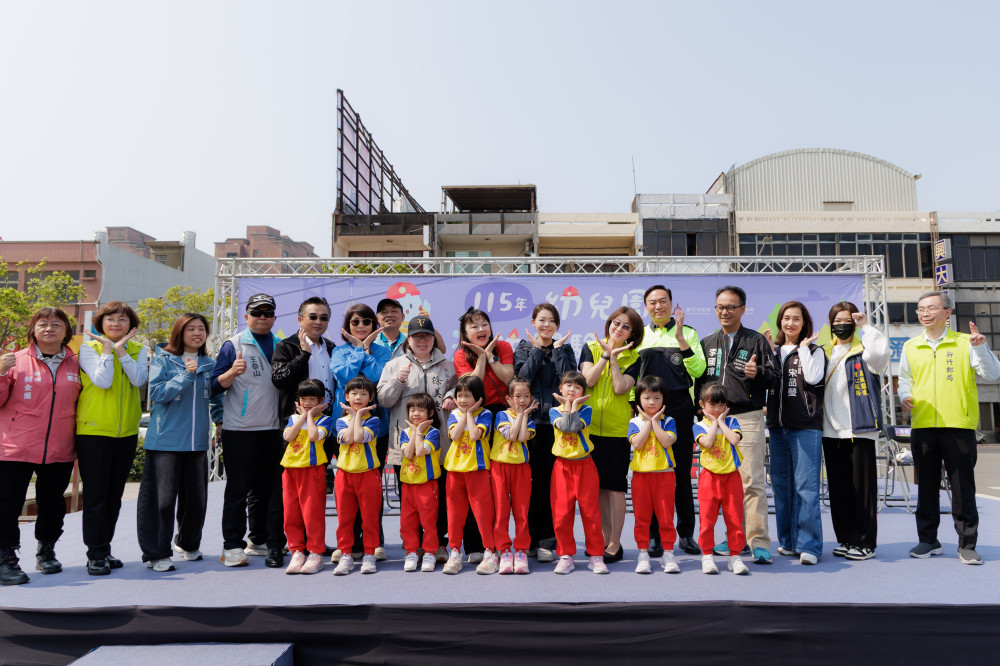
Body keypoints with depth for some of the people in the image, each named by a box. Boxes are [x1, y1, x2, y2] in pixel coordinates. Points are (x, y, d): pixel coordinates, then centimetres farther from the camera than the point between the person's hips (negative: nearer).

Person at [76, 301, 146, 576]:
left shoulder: (138, 350, 9)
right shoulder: (88, 347, -2)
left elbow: (139, 380, -9)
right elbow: (102, 381, -16)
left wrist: (120, 350, -12)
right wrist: (108, 349, -10)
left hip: (127, 431, 4)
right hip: (94, 430, -4)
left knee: (114, 494, 11)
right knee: (95, 493, -3)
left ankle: (104, 548, 22)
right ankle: (96, 554, 4)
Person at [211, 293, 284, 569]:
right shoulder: (234, 345, -1)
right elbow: (216, 386, -5)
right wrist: (232, 372, -23)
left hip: (272, 429, 5)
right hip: (239, 430, -4)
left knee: (266, 488, 12)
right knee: (238, 489, 0)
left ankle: (260, 540, 23)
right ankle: (232, 546, 7)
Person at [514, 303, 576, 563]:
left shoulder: (565, 349, 13)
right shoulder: (524, 348, 12)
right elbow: (522, 376, -7)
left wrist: (558, 349, -3)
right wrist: (537, 350, -3)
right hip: (531, 419, 0)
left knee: (553, 480, -3)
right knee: (534, 478, -1)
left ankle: (547, 540, 3)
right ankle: (531, 539, 8)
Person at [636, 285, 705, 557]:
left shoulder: (687, 333, 7)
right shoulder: (639, 336, 13)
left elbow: (698, 371, -6)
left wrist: (681, 340, -15)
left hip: (680, 409, -1)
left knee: (682, 474, 4)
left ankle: (686, 533, 16)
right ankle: (653, 535, 11)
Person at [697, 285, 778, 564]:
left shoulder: (757, 341, 6)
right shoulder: (707, 343, 17)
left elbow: (774, 379, 1)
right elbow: (698, 381, 21)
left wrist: (757, 373, -19)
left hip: (747, 418, -4)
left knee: (752, 481, -10)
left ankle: (759, 541, -5)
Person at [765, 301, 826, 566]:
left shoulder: (814, 351, 4)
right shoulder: (774, 350, 16)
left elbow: (813, 377, -14)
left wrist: (804, 347, -6)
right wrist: (768, 352, 1)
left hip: (806, 426, -5)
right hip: (778, 425, 5)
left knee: (806, 485, -9)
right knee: (781, 484, 8)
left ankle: (809, 545, -5)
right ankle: (788, 541, 18)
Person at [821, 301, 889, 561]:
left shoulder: (863, 352, 0)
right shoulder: (825, 354, 16)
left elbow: (880, 353, -24)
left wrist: (866, 327, -13)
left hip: (860, 430, -5)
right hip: (831, 431, 5)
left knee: (863, 487, -1)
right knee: (838, 488, 9)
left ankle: (866, 543, 8)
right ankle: (846, 539, 19)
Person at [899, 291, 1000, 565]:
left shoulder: (965, 343, 3)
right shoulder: (911, 347, 12)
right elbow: (905, 379, 20)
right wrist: (905, 396, 0)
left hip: (959, 426, -3)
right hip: (922, 427, 3)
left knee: (963, 488, 1)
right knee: (926, 486, 10)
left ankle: (967, 545, 11)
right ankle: (928, 540, 20)